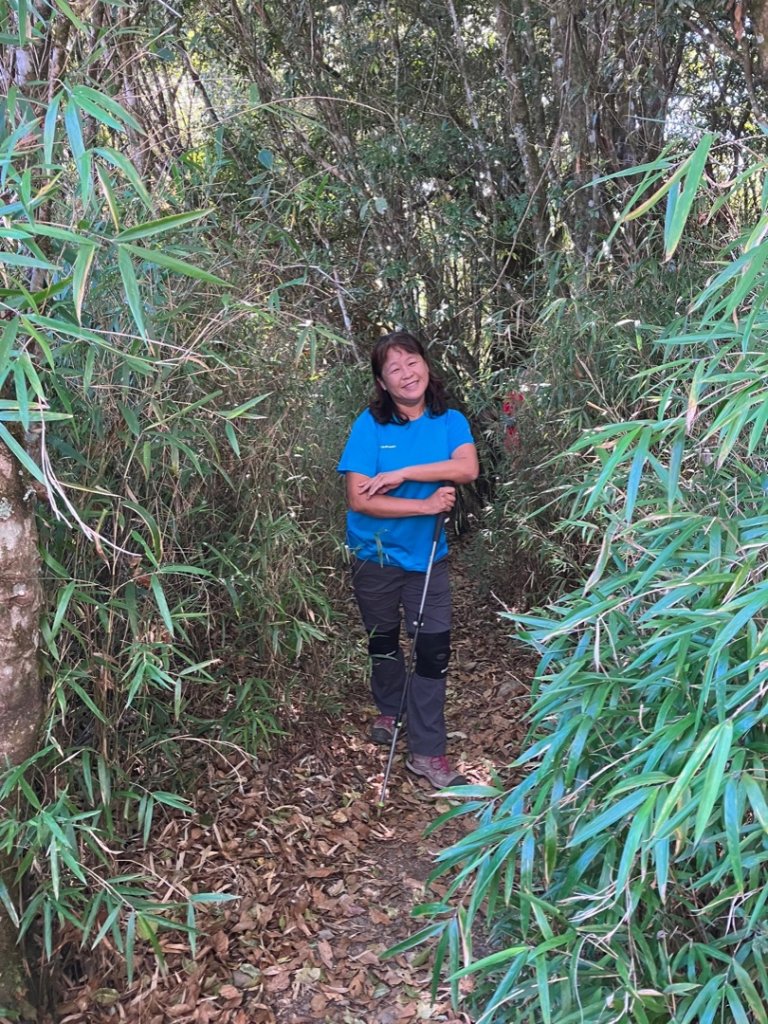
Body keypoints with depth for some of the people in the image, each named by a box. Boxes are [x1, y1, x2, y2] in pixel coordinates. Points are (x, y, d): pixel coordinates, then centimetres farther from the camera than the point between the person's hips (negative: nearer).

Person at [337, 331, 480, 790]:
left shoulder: (449, 421, -4)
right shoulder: (370, 425, -12)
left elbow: (468, 468, -24)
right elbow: (359, 499, -20)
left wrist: (402, 474, -27)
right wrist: (426, 505, -23)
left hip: (428, 556, 1)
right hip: (376, 557, -1)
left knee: (435, 651, -2)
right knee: (383, 642, 19)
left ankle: (428, 752, 11)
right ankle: (390, 711, 46)